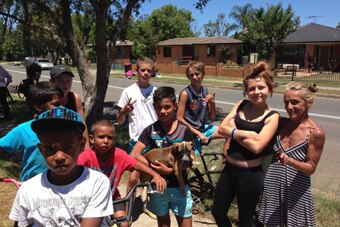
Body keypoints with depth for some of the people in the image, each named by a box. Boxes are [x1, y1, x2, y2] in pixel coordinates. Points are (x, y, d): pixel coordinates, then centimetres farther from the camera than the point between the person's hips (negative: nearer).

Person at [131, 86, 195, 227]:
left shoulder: (184, 130, -10)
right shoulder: (150, 130, -7)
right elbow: (135, 155, -13)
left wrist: (170, 170, -24)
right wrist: (155, 170, -24)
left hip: (179, 186, -1)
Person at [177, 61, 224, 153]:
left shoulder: (205, 91, 0)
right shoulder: (185, 93, -16)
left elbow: (212, 117, 8)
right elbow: (180, 119, -15)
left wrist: (212, 103, -12)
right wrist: (198, 133, -18)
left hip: (204, 128, 5)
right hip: (191, 132, -5)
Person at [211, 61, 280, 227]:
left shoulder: (272, 117, -11)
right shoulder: (241, 105, 2)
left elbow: (257, 146, -22)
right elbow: (222, 128, -7)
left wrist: (233, 132, -13)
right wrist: (244, 133, -19)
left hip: (250, 174, -4)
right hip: (229, 169, 5)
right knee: (217, 212, 19)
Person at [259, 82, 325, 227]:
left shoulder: (316, 133, -15)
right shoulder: (281, 123, -2)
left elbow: (311, 168, -12)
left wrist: (290, 161, -30)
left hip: (296, 189, -4)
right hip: (272, 185, 4)